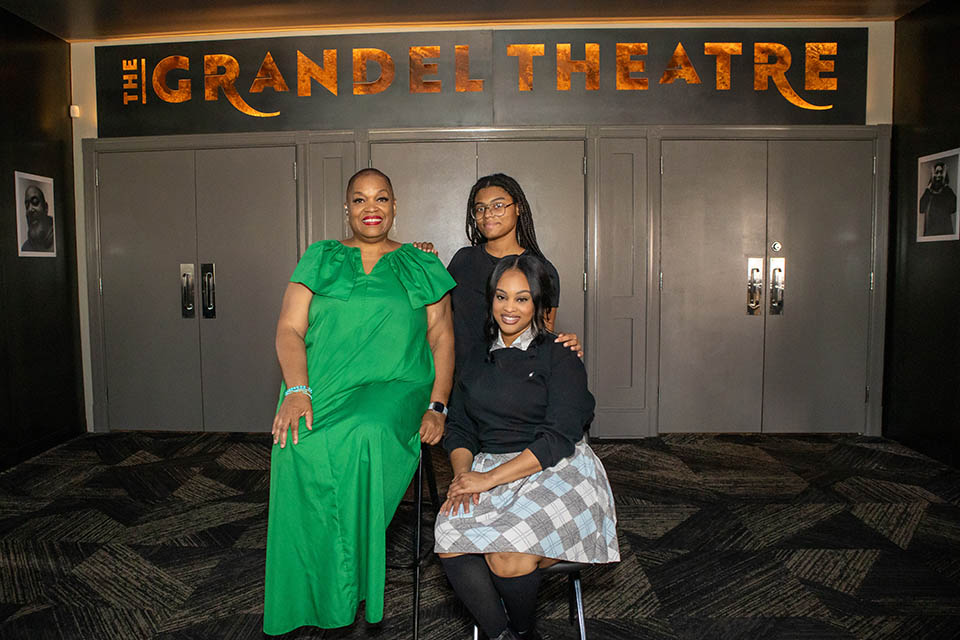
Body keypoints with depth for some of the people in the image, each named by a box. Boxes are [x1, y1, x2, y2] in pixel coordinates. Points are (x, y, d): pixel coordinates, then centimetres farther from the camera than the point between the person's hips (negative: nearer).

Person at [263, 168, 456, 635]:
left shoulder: (420, 267, 16)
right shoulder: (320, 259, 16)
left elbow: (442, 339, 11)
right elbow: (289, 329, 6)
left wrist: (437, 406, -3)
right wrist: (297, 391, -12)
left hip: (394, 387, -1)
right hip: (319, 387, 1)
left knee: (365, 434, -35)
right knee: (302, 451, -30)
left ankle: (352, 598, -18)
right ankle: (309, 603, -13)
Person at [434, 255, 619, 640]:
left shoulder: (559, 358, -2)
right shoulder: (478, 357, 15)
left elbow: (558, 439, -11)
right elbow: (458, 428, 14)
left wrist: (489, 478, -17)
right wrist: (463, 471, -8)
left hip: (556, 472, -4)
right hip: (488, 470, 5)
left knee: (507, 557, -28)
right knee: (450, 544, -25)